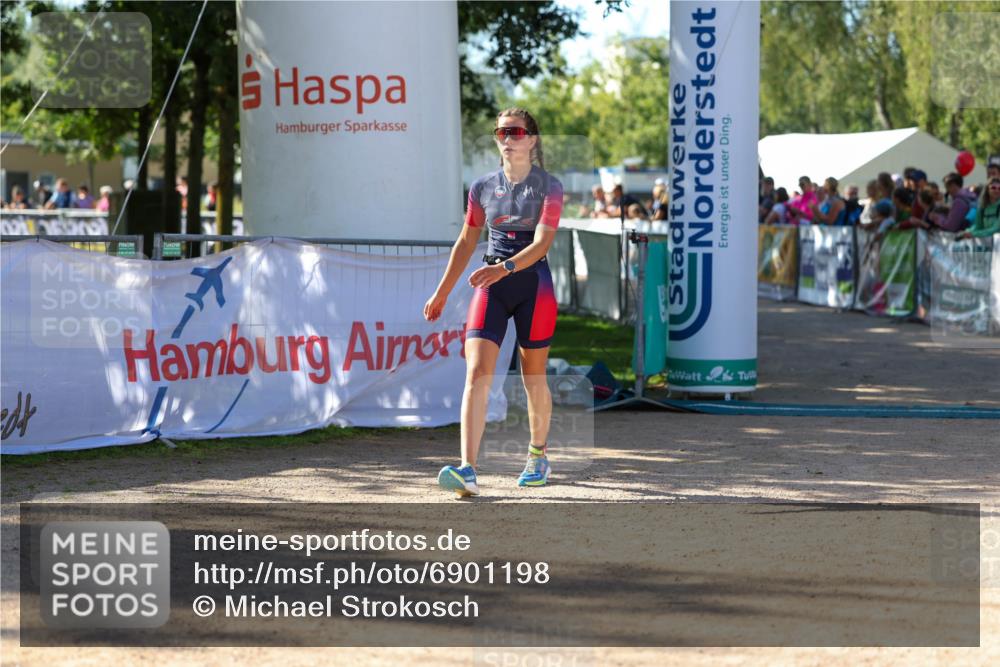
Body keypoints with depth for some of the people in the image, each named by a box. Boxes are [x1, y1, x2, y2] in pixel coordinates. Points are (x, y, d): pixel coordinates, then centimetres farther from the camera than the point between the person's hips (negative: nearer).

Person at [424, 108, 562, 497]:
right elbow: (466, 242, 18)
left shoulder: (549, 187, -3)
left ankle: (538, 457, 32)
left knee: (533, 378, 8)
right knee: (476, 374, -14)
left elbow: (542, 242, -15)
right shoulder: (483, 188, 8)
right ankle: (467, 470, -22)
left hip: (533, 284, -2)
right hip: (491, 285, 2)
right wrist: (442, 292, 19)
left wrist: (505, 268, -31)